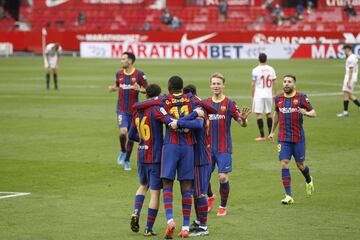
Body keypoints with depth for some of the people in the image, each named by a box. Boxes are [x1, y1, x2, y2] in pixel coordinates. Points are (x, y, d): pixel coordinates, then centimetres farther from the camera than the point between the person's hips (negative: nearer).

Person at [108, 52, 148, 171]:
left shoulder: (139, 74, -8)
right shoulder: (119, 74, 4)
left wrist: (139, 89, -23)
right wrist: (113, 88, -3)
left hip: (133, 110, -1)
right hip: (121, 109, 1)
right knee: (123, 132, -20)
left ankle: (127, 160, 25)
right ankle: (122, 151, 9)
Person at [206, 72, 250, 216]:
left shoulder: (229, 104, -4)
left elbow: (243, 124, -4)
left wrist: (243, 119, -26)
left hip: (224, 148, -3)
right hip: (208, 146, 3)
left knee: (223, 177, -6)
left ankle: (223, 206, 12)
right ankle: (210, 197, 33)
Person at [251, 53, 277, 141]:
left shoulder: (256, 70, -9)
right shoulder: (271, 69, 3)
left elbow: (253, 84, -7)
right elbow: (275, 82, 6)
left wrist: (252, 95, 4)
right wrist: (274, 94, 14)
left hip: (259, 95, -5)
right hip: (269, 95, 5)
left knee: (258, 114, -2)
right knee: (268, 113, 16)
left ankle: (262, 136, -8)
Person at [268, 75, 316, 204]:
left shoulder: (301, 97, -6)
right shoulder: (278, 98, 5)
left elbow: (313, 113, -4)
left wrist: (305, 113, -27)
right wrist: (272, 132, 26)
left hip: (298, 137, -2)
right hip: (283, 138, 2)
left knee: (300, 164, 8)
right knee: (284, 164, -9)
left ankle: (309, 181, 43)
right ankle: (288, 196, -8)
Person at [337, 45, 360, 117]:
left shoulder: (350, 59, -16)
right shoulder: (354, 57, 14)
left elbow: (351, 70, -21)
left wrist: (349, 82, -23)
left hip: (350, 79, -10)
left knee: (346, 94, -8)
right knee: (350, 95, 14)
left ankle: (345, 112, -8)